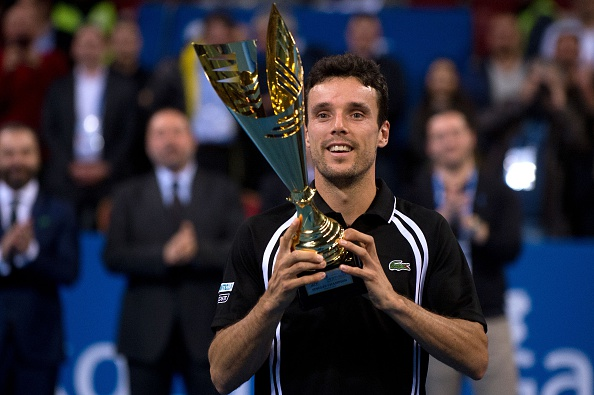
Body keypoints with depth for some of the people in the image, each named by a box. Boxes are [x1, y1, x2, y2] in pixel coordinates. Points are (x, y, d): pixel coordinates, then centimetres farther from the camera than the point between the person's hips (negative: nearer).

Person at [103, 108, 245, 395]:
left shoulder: (223, 190, 9)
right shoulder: (129, 194, 11)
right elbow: (114, 257, -1)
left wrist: (198, 250, -18)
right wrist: (164, 256, -17)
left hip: (204, 331, 0)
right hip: (148, 334, 1)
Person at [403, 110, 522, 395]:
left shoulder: (498, 192, 8)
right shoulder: (417, 192, 6)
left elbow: (511, 249, -4)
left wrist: (477, 229, -19)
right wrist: (442, 218, -19)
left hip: (488, 318, 0)